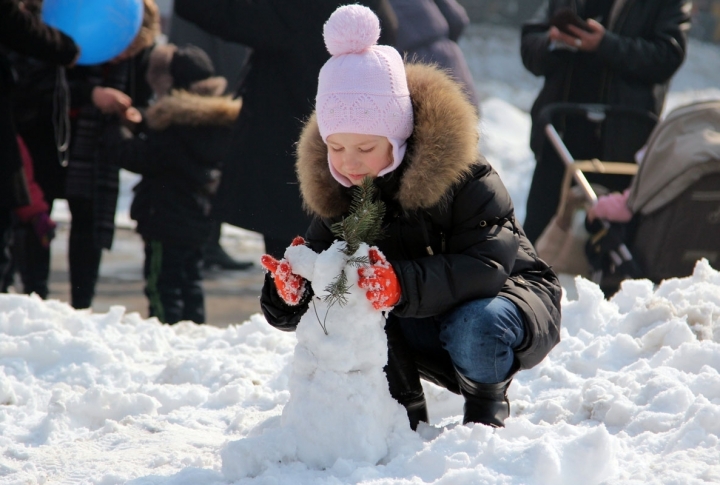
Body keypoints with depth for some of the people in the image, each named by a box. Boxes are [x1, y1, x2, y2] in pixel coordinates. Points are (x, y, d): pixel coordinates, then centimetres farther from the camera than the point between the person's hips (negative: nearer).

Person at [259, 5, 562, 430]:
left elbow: (487, 266, -36)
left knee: (473, 330, -38)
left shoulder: (463, 177, -26)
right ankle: (404, 412, -5)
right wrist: (292, 291, -39)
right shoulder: (335, 193, -10)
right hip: (423, 330, 4)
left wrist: (404, 284, -51)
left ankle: (488, 402, -5)